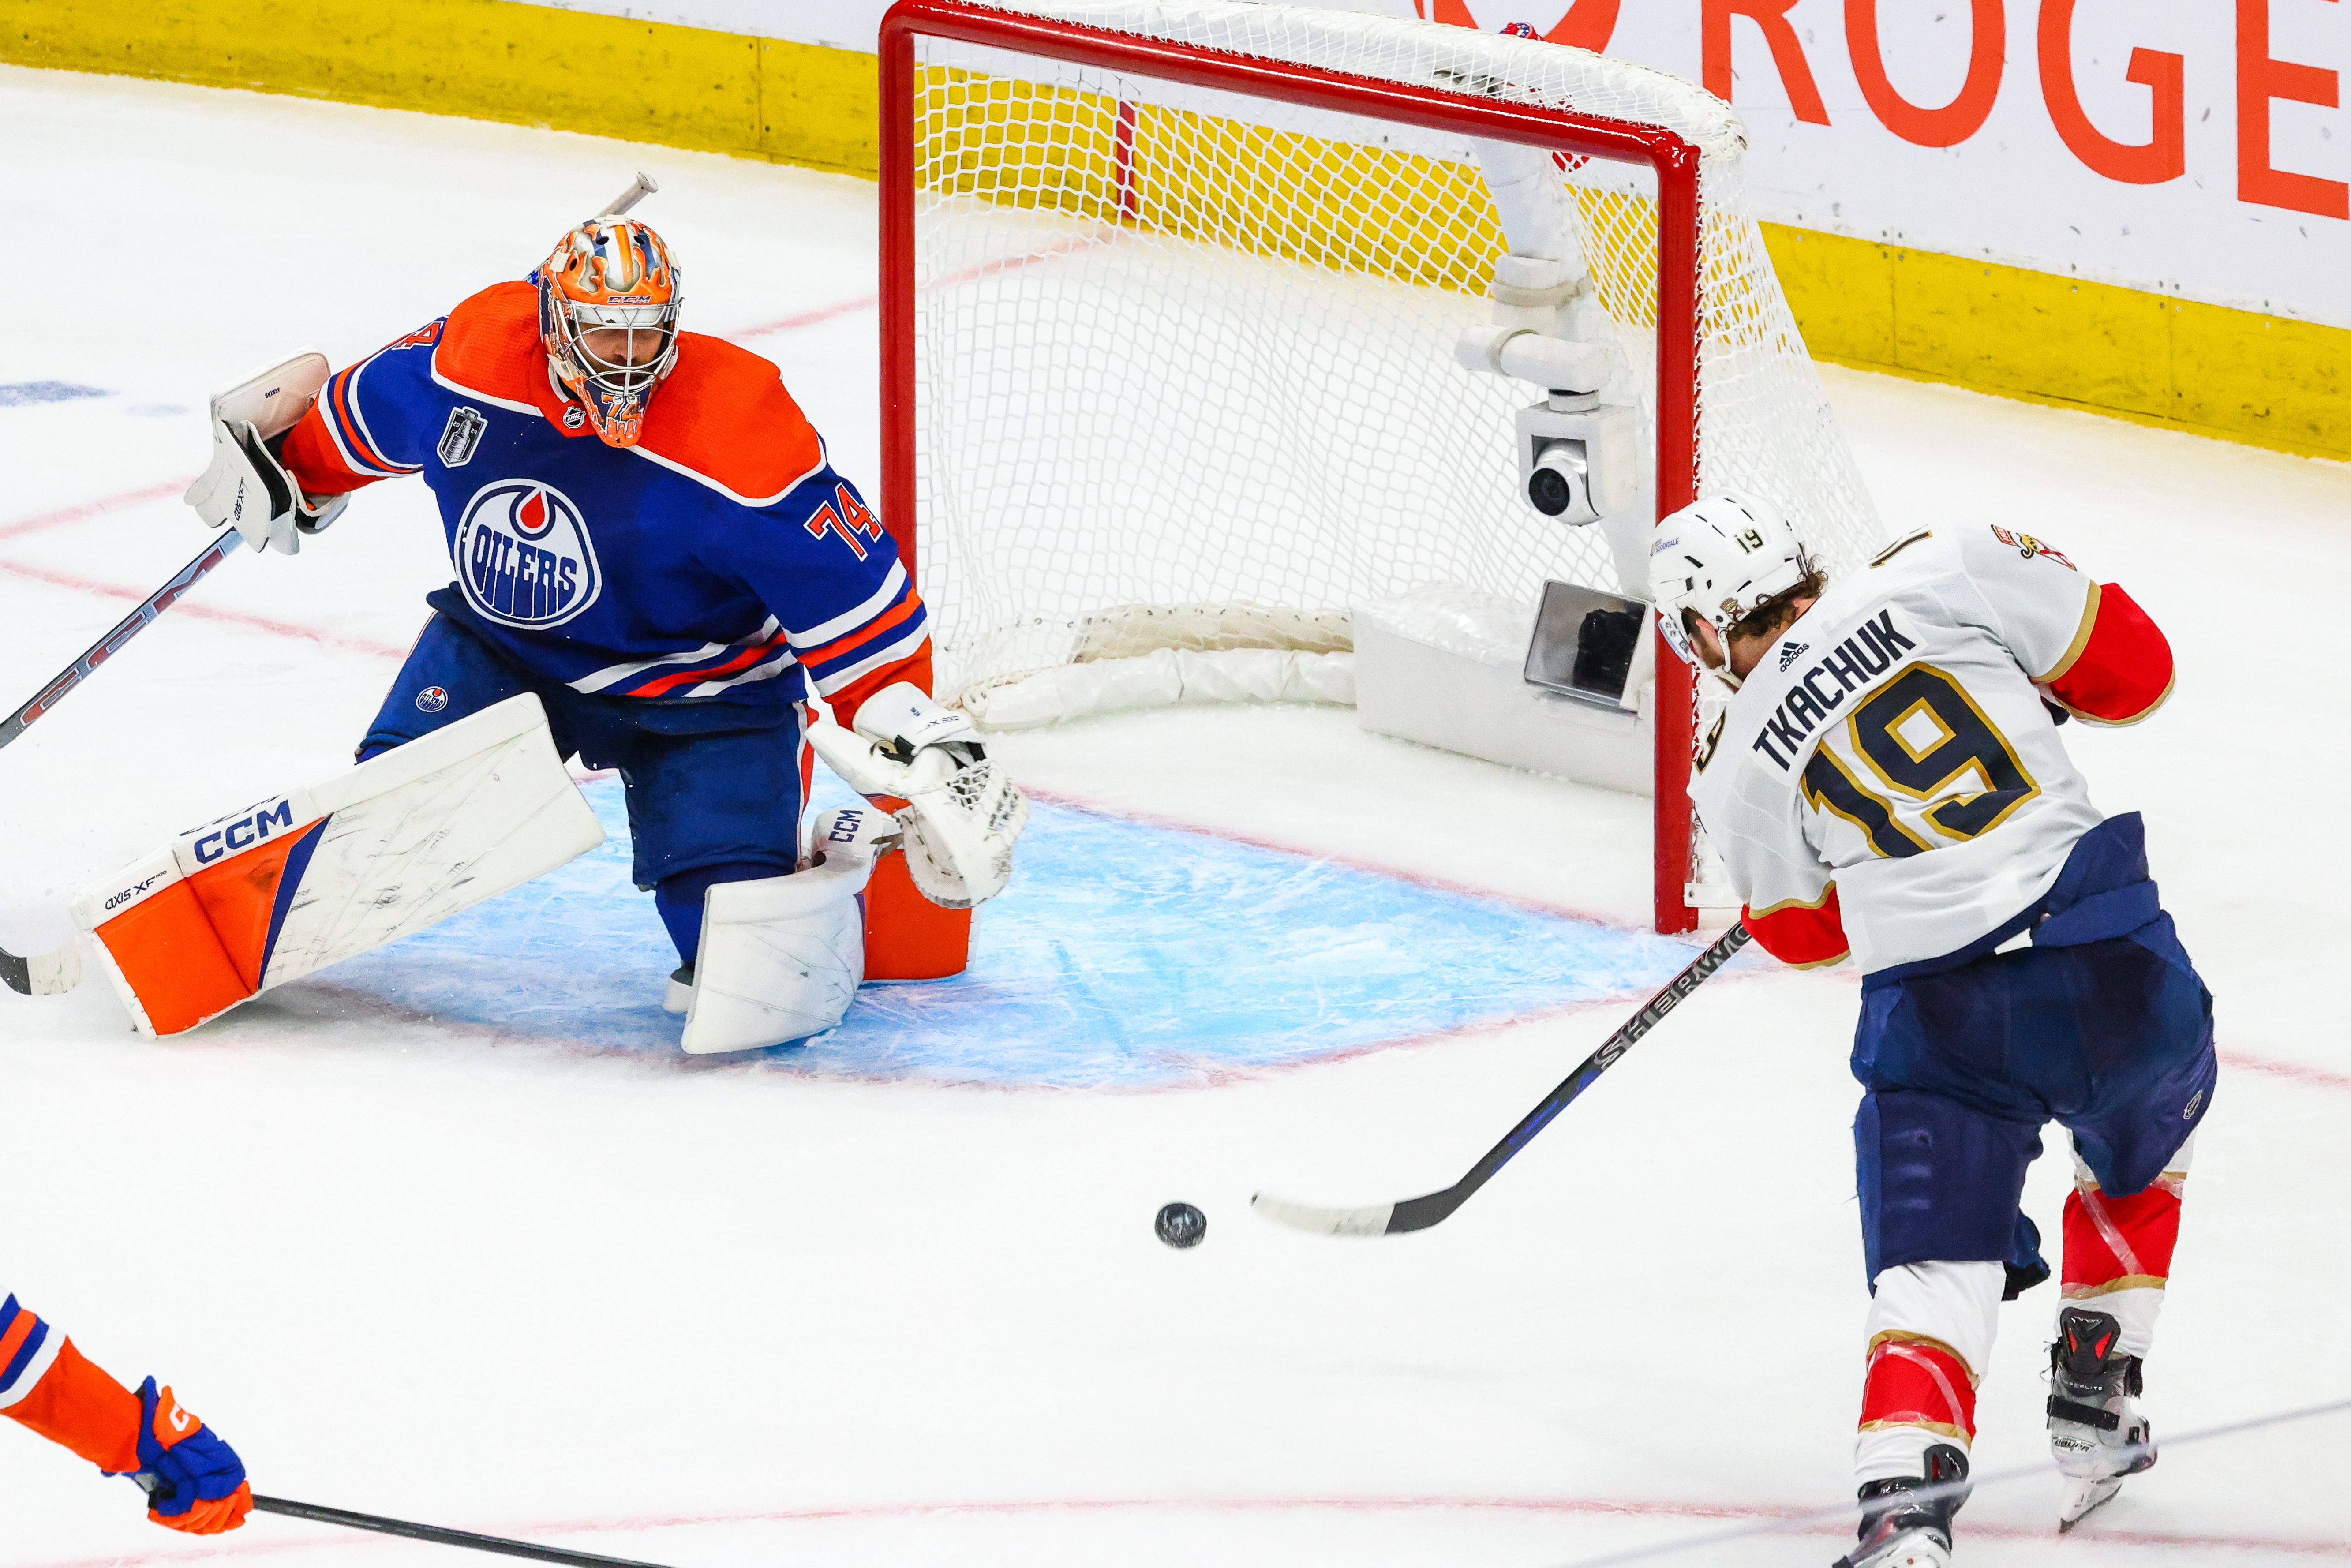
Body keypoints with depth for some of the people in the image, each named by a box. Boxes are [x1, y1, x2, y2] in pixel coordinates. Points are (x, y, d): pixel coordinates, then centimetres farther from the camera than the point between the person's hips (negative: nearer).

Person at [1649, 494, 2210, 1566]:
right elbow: (2131, 667, 4)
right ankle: (2094, 1397, 35)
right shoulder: (1941, 574, 1)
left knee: (1932, 1268, 2)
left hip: (1939, 1021, -2)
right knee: (2143, 1145, 32)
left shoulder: (1743, 768, 5)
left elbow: (1800, 929, 20)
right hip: (2115, 963, 2)